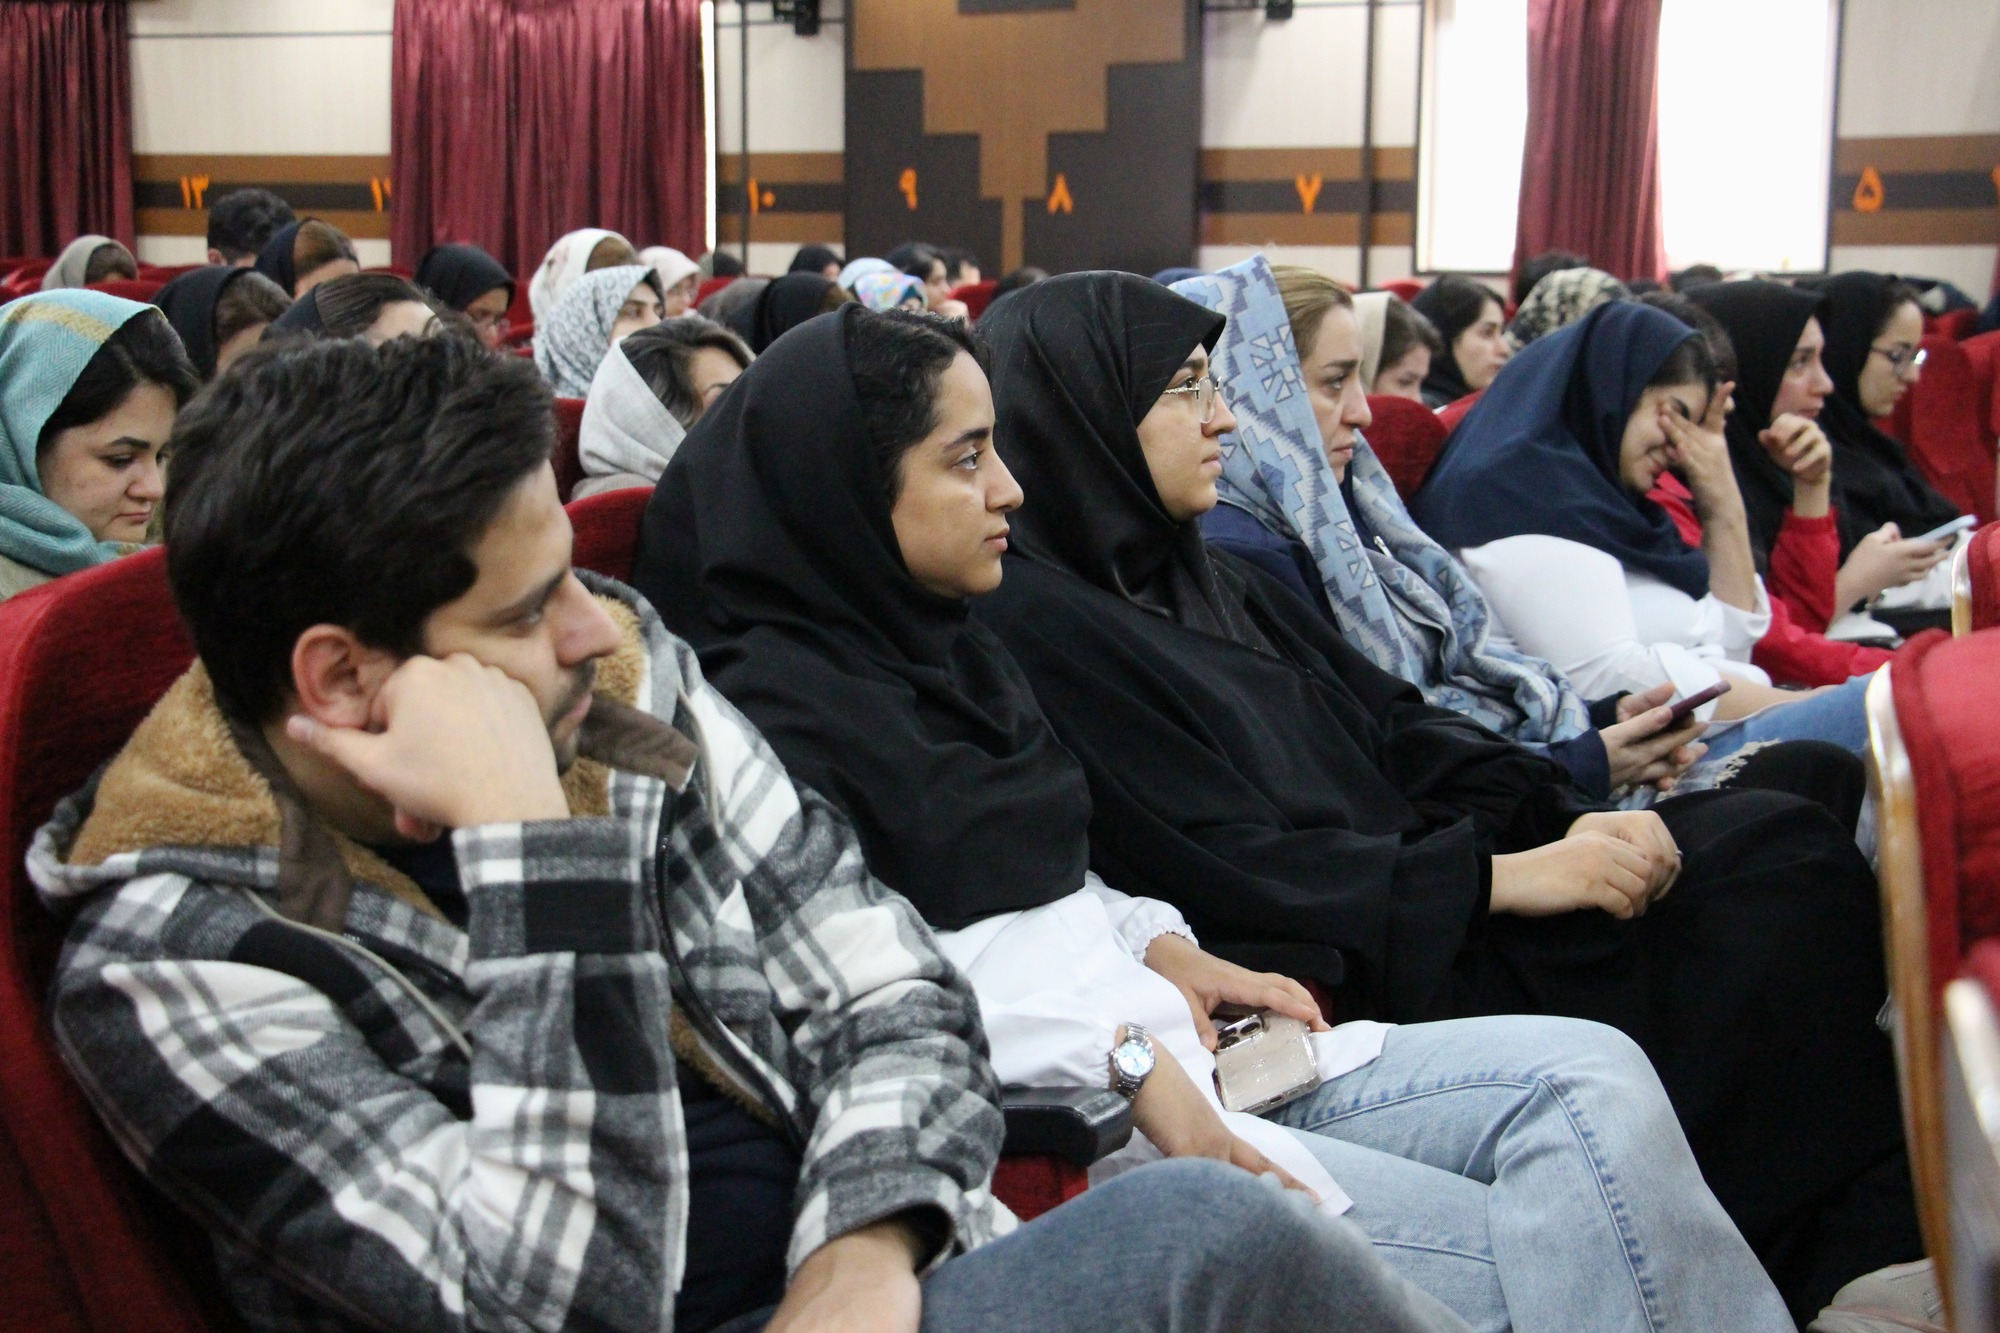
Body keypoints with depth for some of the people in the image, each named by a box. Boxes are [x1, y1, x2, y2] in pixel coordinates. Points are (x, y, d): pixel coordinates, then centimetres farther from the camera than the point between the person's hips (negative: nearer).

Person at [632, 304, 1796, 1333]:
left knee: (1594, 1079, -5)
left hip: (1179, 1055, 9)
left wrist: (1157, 947, 6)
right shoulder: (779, 711, -11)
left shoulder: (947, 644, 18)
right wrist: (1120, 1053, -22)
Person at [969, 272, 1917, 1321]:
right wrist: (1502, 878, -17)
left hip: (1414, 901, 9)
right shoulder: (1032, 626, -12)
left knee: (1787, 849, -4)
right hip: (1334, 970, -8)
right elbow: (1226, 866, -18)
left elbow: (1397, 730, 12)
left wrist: (1565, 816, -4)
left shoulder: (1201, 578, 15)